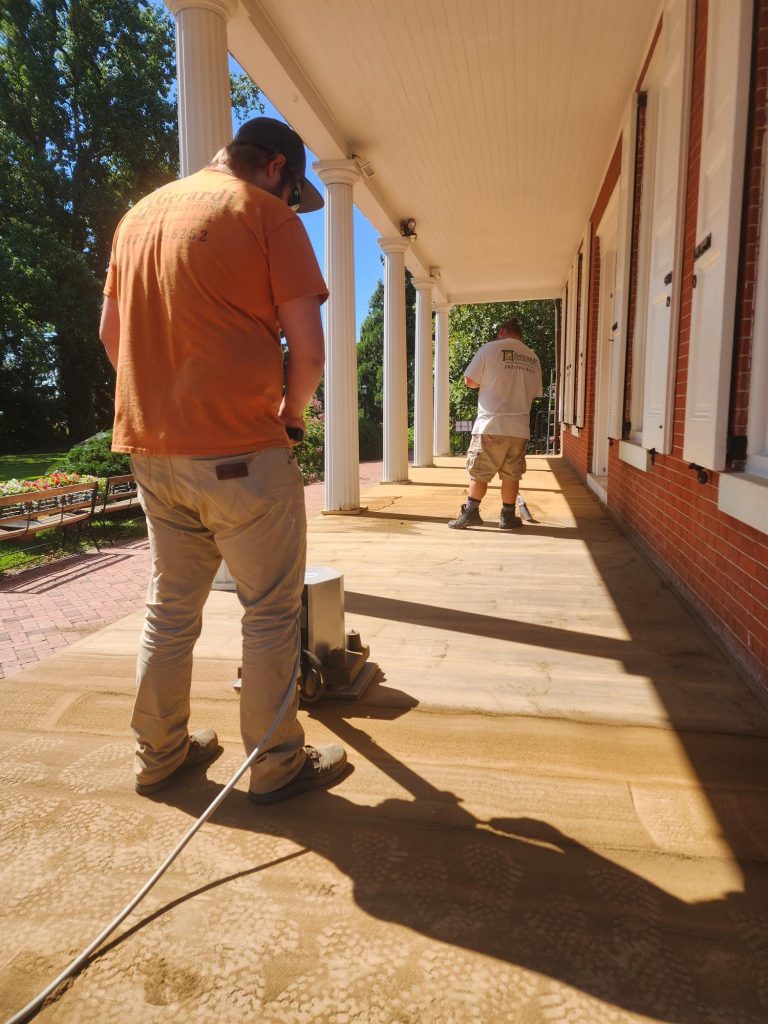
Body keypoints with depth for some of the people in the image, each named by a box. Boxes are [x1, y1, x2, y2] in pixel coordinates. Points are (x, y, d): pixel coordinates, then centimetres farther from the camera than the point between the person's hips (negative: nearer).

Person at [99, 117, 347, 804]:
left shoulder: (141, 213, 17)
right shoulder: (265, 213, -4)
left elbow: (111, 333, 20)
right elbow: (308, 348, -11)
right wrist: (291, 414, 5)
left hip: (151, 448, 7)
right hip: (240, 451, -7)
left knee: (170, 609, 17)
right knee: (271, 614, 5)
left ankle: (159, 754, 30)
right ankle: (277, 766, 18)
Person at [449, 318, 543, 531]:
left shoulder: (490, 348, -1)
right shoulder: (533, 358, 13)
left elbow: (470, 381, -1)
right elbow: (534, 394, 16)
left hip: (491, 424, -4)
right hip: (519, 427, 4)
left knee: (478, 471, 4)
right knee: (511, 474, 9)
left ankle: (471, 512, 4)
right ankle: (508, 516, 13)